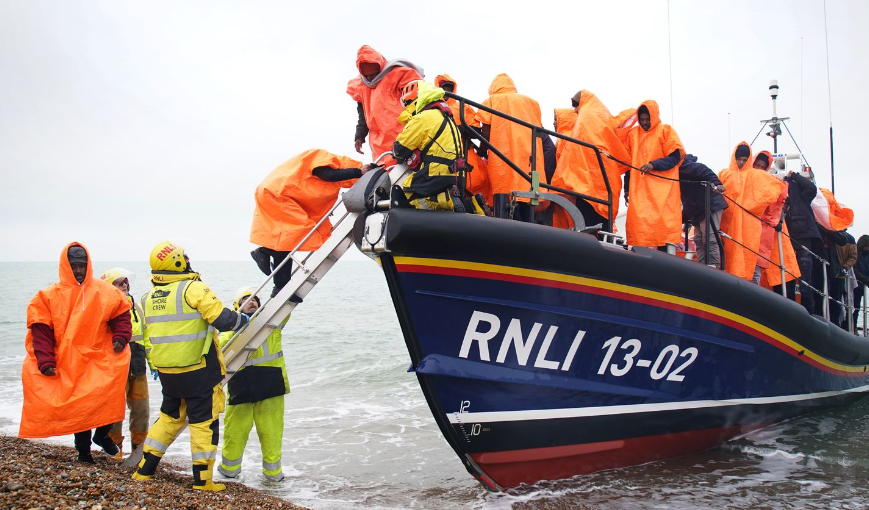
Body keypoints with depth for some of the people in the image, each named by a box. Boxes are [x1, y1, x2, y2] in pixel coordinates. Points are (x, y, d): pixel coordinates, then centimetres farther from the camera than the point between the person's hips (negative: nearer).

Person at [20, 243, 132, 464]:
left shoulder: (105, 292, 1)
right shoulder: (48, 296, -2)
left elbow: (121, 315, 11)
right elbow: (41, 331, -4)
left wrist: (120, 337, -6)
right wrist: (45, 362, -12)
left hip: (99, 360, 0)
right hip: (68, 364, 0)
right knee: (78, 407, 7)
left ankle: (102, 434, 14)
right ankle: (83, 449, 23)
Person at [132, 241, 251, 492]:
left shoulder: (148, 298, 7)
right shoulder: (193, 289, -15)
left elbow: (149, 336, 16)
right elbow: (222, 319, -19)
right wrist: (242, 319, 0)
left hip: (166, 372, 7)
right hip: (199, 371, -7)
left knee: (169, 417, 22)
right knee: (204, 422, 4)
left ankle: (144, 470, 26)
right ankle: (202, 479, 8)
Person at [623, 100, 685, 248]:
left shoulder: (666, 130, 4)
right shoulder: (633, 133, 14)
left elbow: (676, 156, -4)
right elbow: (628, 163, 18)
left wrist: (654, 164, -17)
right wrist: (627, 188, 14)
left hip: (662, 189, -3)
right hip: (638, 189, 3)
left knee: (662, 226, -7)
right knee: (638, 225, -4)